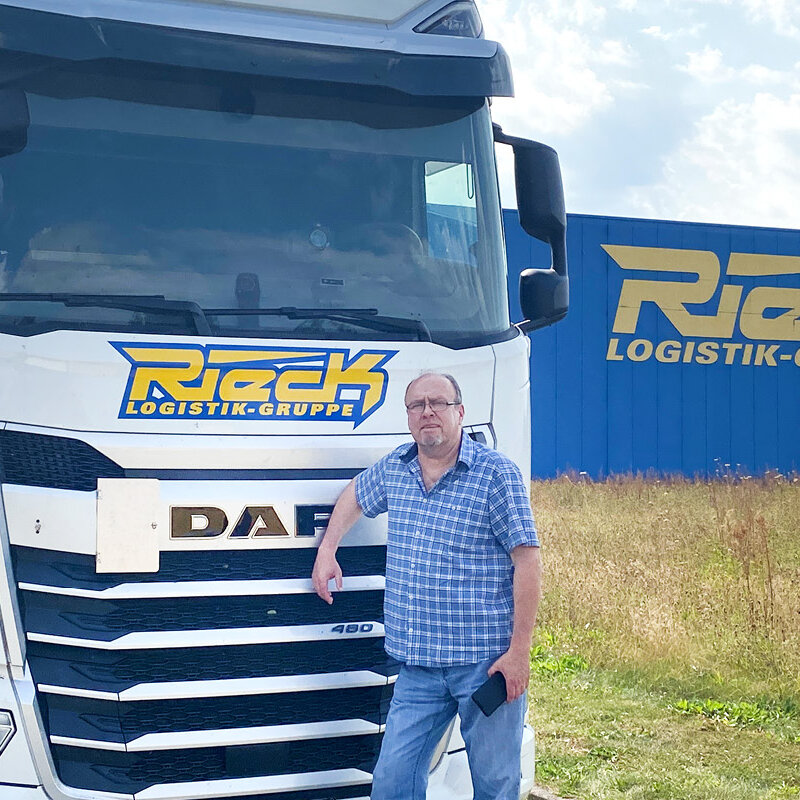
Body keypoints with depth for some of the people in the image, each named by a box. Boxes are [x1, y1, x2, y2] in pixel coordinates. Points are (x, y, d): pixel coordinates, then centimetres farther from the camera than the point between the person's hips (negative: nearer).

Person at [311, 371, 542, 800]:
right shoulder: (393, 468, 10)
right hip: (417, 666, 5)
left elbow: (528, 560, -10)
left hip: (486, 662, -5)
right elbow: (354, 494, 34)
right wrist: (327, 550, 20)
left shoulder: (495, 472, -7)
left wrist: (519, 650, -14)